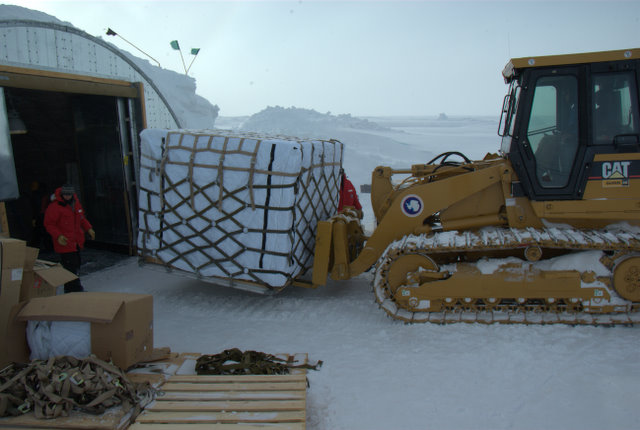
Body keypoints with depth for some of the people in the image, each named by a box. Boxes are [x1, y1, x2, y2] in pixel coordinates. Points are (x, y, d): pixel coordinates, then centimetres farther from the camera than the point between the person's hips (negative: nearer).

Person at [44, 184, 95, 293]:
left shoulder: (75, 203, 10)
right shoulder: (54, 207, -14)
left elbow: (81, 217, 22)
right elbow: (49, 224, -12)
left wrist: (88, 228, 9)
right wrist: (58, 236, -24)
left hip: (77, 242, 8)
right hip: (65, 243, -8)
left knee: (76, 265, 16)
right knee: (71, 267, -10)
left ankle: (69, 290, 29)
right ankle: (77, 290, -6)